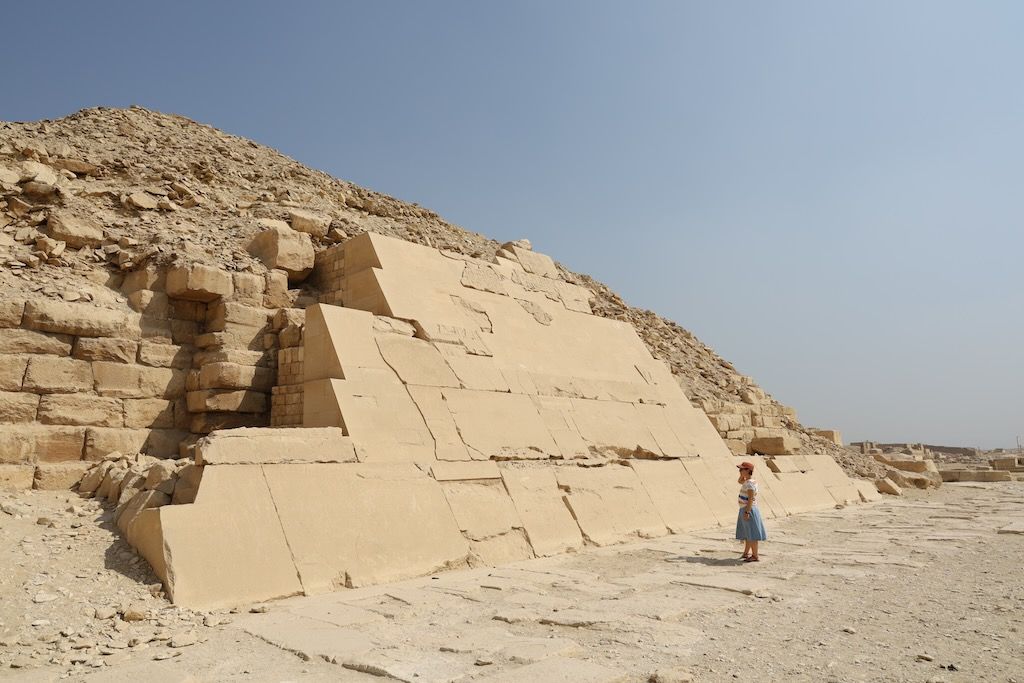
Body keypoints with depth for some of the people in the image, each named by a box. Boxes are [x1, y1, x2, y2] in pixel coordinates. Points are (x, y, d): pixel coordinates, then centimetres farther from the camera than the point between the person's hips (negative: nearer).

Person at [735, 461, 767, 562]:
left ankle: (755, 556, 2)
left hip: (749, 510, -10)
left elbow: (751, 499, -24)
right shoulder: (747, 481, 10)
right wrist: (742, 474, 15)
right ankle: (746, 553, 30)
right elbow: (740, 481, 33)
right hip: (745, 510, 10)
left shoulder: (750, 483, -19)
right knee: (747, 534, 19)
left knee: (751, 535, -4)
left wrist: (747, 512, -26)